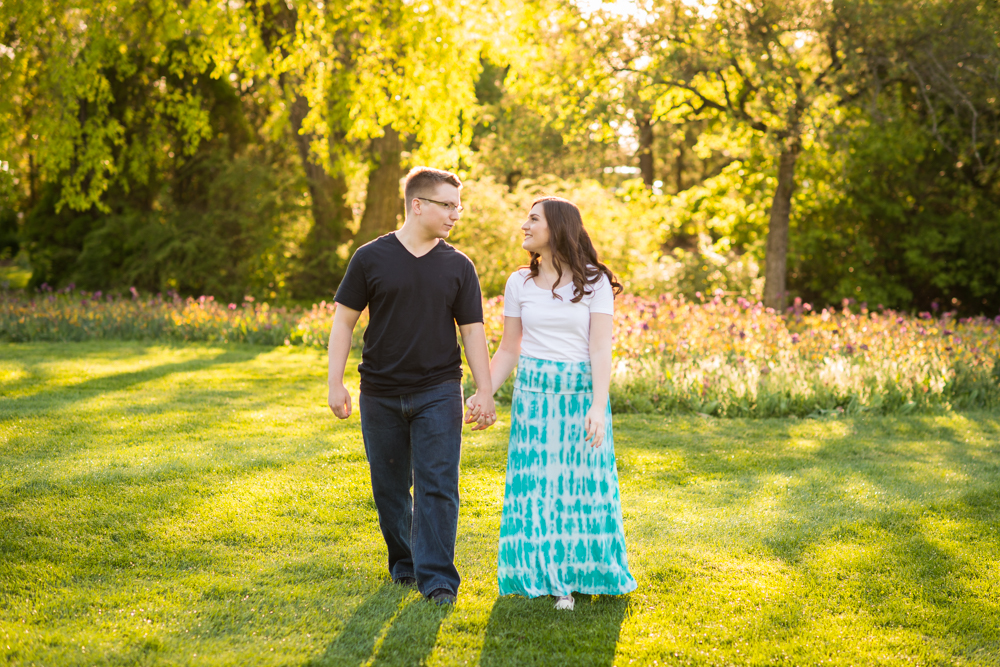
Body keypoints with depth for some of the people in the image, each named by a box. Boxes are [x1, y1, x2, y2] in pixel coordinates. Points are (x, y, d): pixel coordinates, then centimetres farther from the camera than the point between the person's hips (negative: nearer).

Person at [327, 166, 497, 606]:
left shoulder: (458, 266, 3)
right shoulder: (371, 258, -1)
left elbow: (473, 330, 5)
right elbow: (344, 320, 2)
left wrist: (484, 392, -1)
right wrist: (335, 383, -4)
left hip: (438, 392, 0)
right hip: (381, 394, 0)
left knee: (437, 486, -6)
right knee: (390, 487, 10)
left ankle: (436, 578, -2)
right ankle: (404, 563, 28)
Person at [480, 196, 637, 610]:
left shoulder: (594, 282, -4)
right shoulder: (520, 284, 5)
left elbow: (600, 348, -10)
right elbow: (508, 349, 10)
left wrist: (599, 405, -19)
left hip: (582, 392, -2)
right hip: (534, 393, 2)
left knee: (583, 480, 4)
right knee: (537, 482, 3)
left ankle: (582, 573, 21)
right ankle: (550, 579, 16)